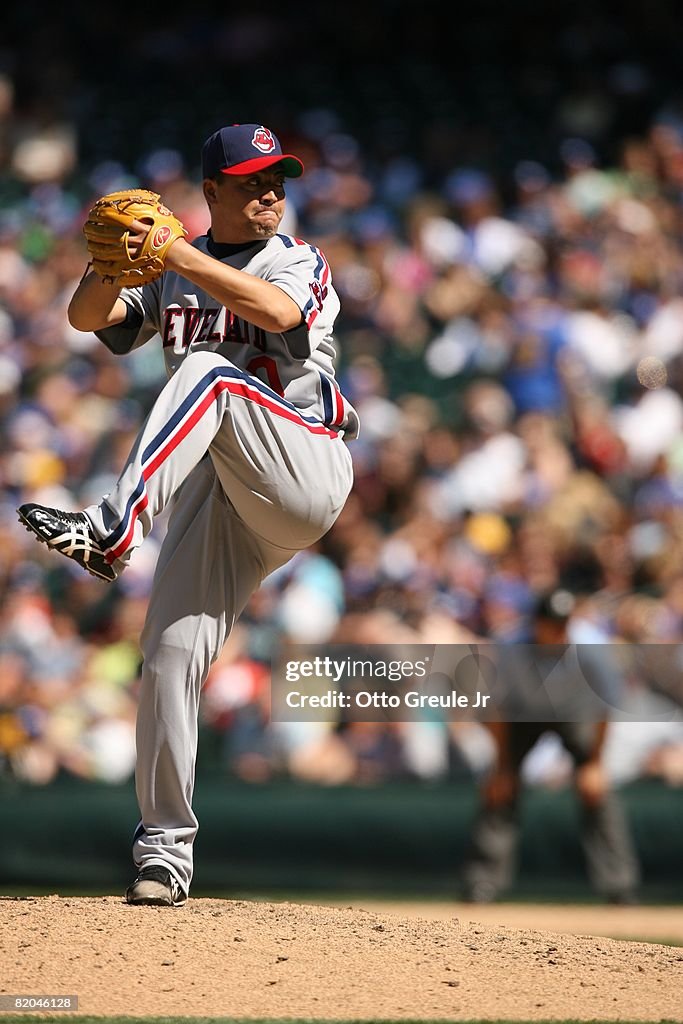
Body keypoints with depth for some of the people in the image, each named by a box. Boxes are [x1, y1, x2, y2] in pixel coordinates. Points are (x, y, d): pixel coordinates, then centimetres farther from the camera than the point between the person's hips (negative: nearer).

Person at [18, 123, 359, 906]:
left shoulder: (301, 263, 7)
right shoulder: (171, 276, 19)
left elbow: (276, 312, -17)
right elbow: (88, 316, 4)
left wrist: (179, 256, -23)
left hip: (303, 479, -4)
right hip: (213, 494, 4)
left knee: (206, 370, -29)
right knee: (170, 655, -8)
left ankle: (112, 531, -44)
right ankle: (164, 848, 0)